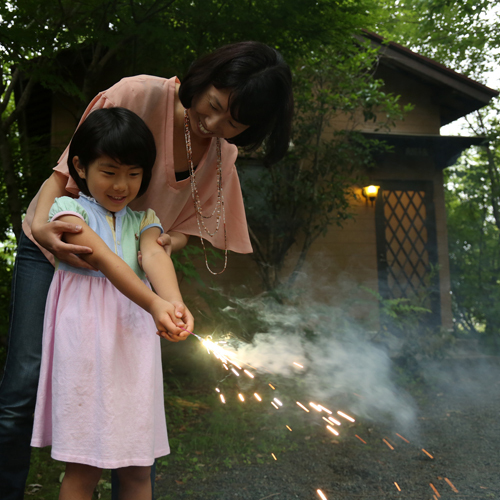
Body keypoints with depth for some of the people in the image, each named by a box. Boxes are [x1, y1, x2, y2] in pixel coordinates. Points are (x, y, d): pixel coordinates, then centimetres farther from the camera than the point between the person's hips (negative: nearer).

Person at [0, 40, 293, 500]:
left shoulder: (223, 153, -6)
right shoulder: (137, 95, -21)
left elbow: (187, 224, -1)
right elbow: (66, 170, -17)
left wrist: (168, 243, -24)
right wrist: (41, 224, -36)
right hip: (56, 245, -3)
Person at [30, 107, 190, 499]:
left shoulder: (143, 219, 14)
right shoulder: (69, 209, 1)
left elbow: (154, 255, -8)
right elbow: (104, 259, -16)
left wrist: (175, 302, -30)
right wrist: (153, 303, -31)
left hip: (134, 337, 4)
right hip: (86, 338, -4)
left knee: (137, 466, 9)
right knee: (84, 468, -1)